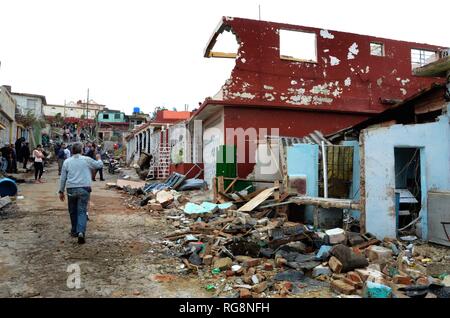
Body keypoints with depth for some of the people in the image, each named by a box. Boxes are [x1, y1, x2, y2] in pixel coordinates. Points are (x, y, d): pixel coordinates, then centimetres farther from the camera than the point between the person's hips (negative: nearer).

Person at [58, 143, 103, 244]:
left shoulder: (67, 162, 8)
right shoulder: (87, 160, 2)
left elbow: (63, 178, 10)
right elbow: (99, 165, 15)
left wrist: (61, 191, 17)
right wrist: (99, 158, 37)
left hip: (71, 189, 2)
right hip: (84, 189, -2)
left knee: (73, 211, 17)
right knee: (82, 211, -3)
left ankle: (74, 231, 29)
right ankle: (81, 232, -18)